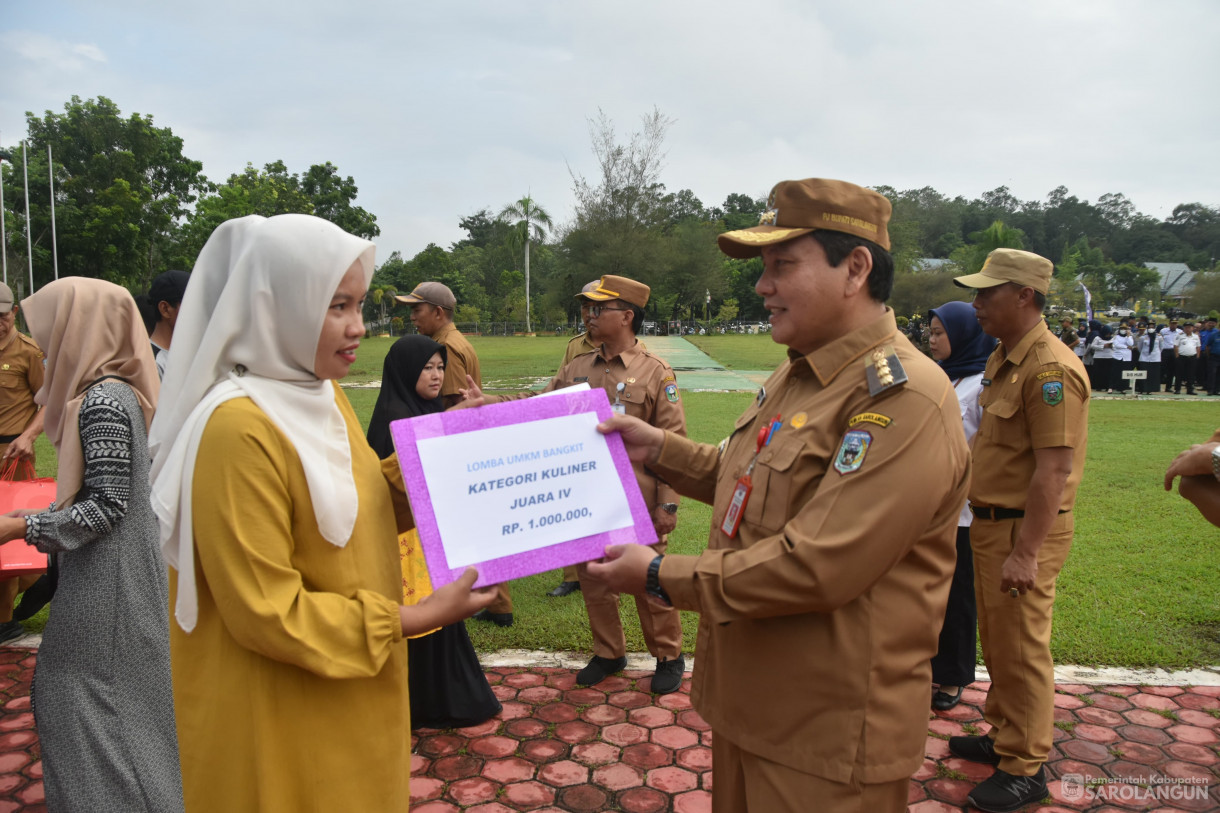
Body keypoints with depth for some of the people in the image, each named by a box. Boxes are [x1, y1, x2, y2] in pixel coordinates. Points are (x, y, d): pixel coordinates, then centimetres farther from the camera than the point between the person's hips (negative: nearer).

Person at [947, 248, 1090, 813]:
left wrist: (1026, 552, -25)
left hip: (1024, 531, -9)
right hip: (991, 522, 9)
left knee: (1021, 649, 3)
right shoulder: (1004, 358, 11)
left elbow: (1054, 469, -25)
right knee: (997, 640, 20)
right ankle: (1004, 737, 37)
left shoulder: (1050, 368, -21)